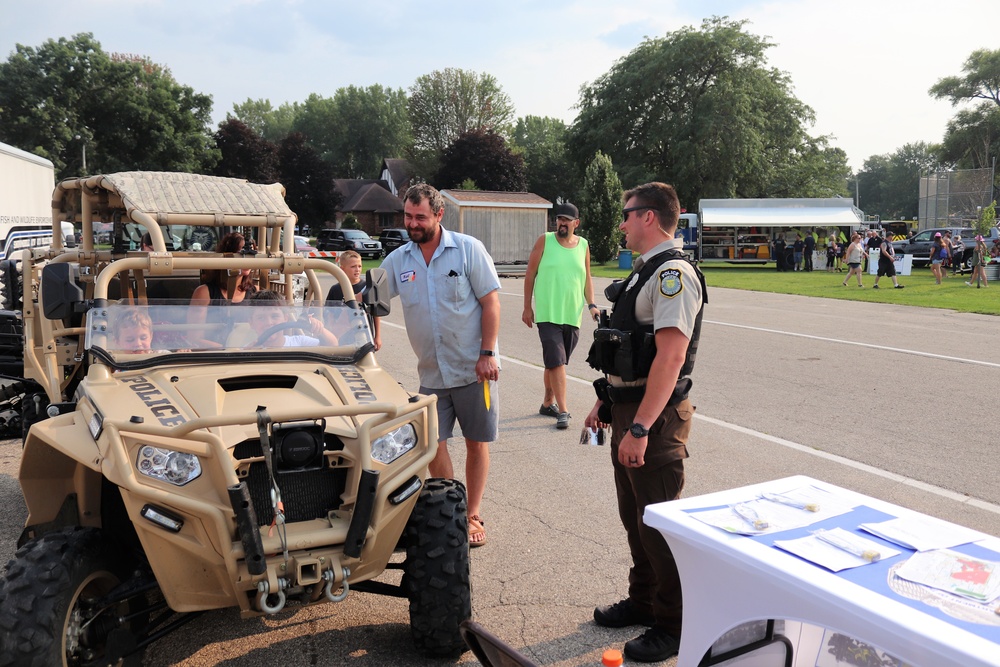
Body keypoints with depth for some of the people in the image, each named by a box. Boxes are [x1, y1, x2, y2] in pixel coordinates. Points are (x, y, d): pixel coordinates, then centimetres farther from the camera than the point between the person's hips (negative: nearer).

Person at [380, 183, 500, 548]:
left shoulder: (468, 249, -7)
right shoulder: (397, 260, 3)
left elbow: (491, 302, -8)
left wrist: (487, 354, -15)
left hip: (473, 368, -3)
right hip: (431, 374, 3)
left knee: (476, 443, 7)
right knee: (433, 444, 4)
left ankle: (473, 516, 23)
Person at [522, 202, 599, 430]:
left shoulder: (583, 245, 7)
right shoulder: (545, 240, -2)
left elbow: (587, 278, 14)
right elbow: (530, 274, 1)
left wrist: (591, 304, 1)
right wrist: (527, 307, 0)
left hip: (572, 315, 4)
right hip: (548, 314, -3)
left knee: (555, 362, 14)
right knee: (556, 362, -8)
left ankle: (548, 403, 29)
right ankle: (563, 411, -5)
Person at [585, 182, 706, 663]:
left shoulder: (673, 275, -18)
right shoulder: (645, 272, 14)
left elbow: (670, 357, -26)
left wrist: (639, 428, -28)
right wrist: (606, 402, 21)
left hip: (656, 416, -10)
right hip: (628, 409, 10)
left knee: (658, 520, 2)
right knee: (634, 514, 20)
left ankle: (673, 626, 18)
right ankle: (643, 601, 38)